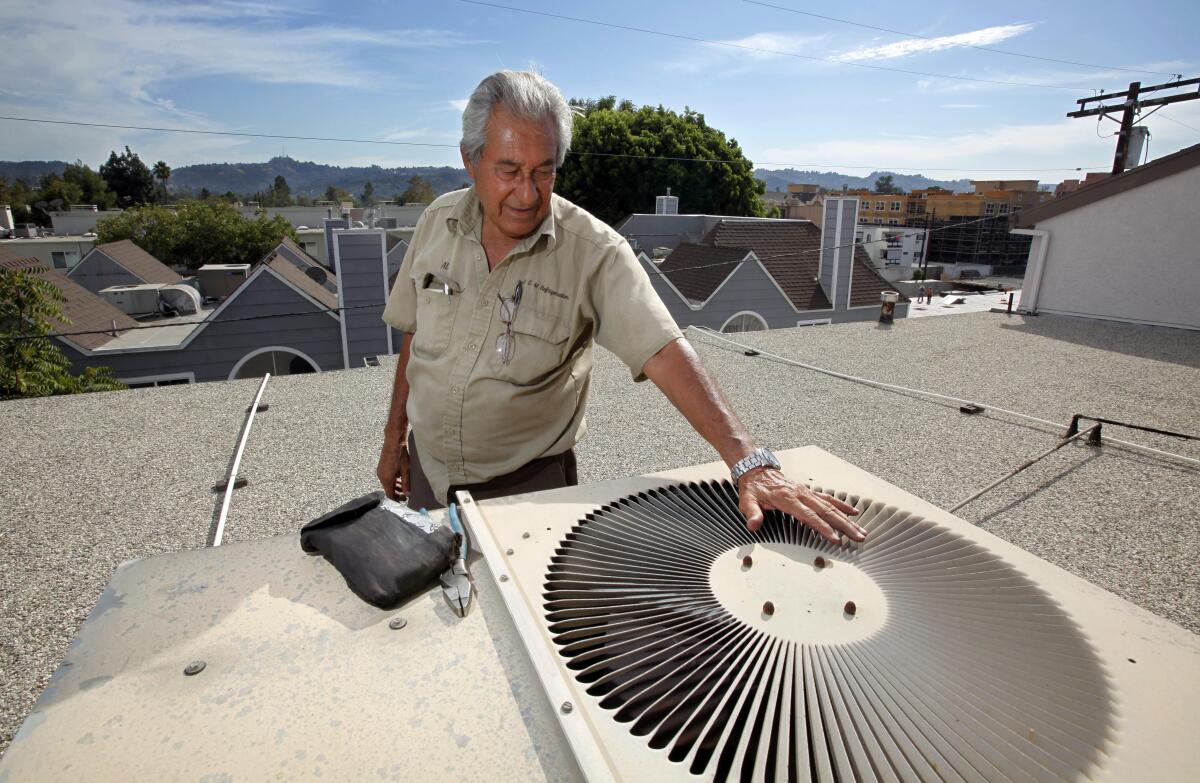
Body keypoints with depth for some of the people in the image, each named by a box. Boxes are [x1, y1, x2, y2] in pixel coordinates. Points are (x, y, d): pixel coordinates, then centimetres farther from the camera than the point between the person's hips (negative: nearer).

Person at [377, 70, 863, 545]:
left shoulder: (594, 252, -20)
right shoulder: (437, 223, -5)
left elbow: (664, 352, -30)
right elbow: (415, 334, 5)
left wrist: (750, 463, -40)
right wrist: (395, 435, 9)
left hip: (525, 486, -4)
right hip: (426, 469, 5)